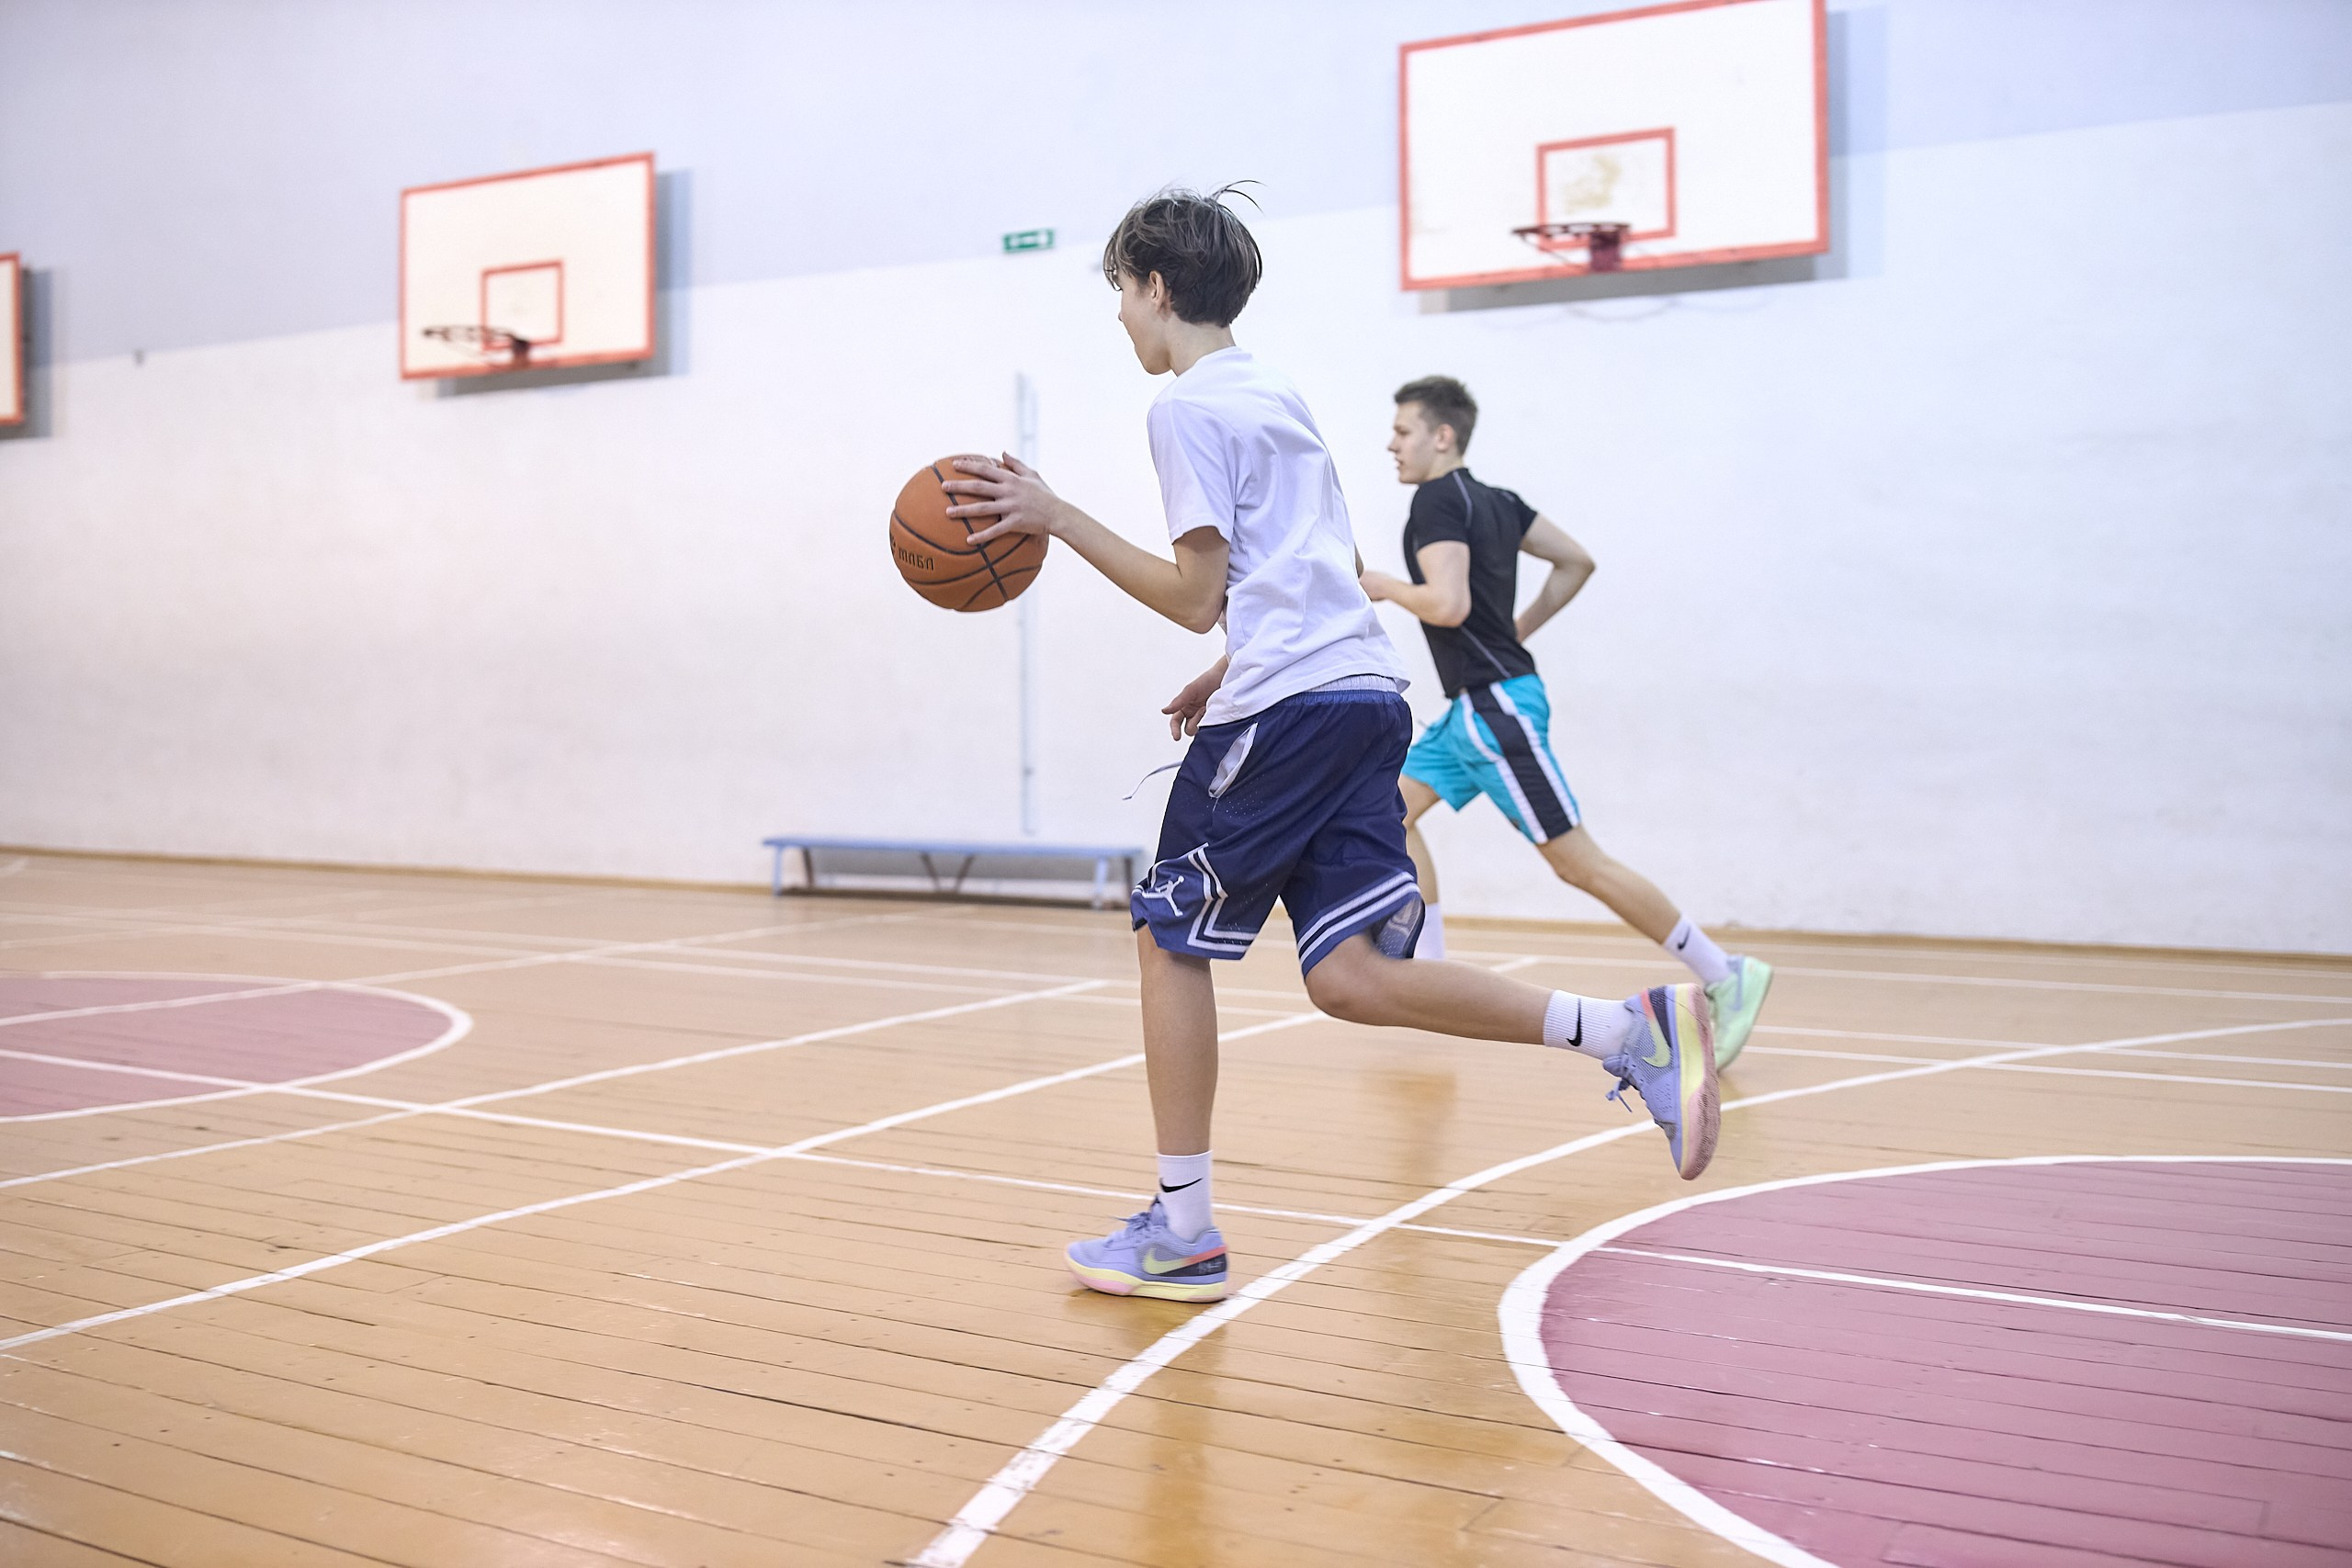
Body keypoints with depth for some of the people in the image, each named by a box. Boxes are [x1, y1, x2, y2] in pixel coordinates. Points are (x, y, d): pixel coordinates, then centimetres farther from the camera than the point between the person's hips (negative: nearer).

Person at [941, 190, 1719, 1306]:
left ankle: (1181, 1231, 10)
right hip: (1365, 691, 9)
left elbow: (1197, 597, -10)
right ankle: (1631, 1031, -10)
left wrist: (1054, 518, -7)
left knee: (1171, 939, 4)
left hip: (1285, 705, -8)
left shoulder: (1188, 407, -4)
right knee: (1348, 976, 2)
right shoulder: (1277, 393, 24)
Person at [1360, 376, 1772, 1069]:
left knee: (1577, 861, -9)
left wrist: (1382, 585, -7)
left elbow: (1447, 604, -25)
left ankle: (1725, 976, -6)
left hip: (1497, 702, -11)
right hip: (1475, 705, 11)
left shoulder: (1437, 499, -13)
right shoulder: (1494, 500, 15)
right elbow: (1577, 561, 18)